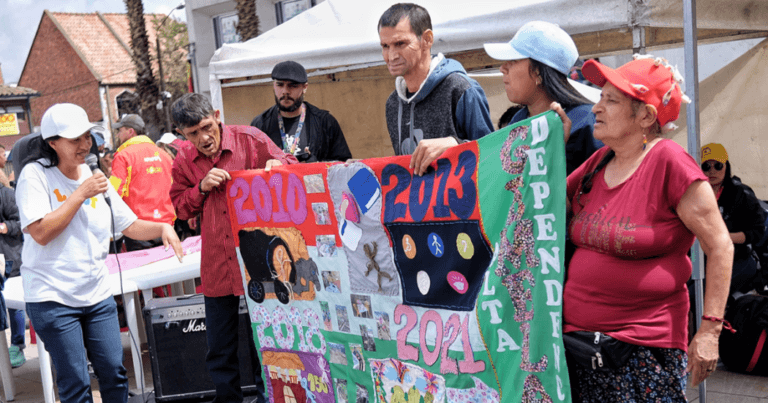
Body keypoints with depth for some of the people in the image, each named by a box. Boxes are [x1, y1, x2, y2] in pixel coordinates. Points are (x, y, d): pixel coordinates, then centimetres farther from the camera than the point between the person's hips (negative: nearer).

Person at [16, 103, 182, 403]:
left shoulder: (95, 178, 9)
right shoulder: (35, 175, -7)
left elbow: (130, 225, 10)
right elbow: (40, 232, -17)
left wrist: (162, 228, -9)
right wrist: (81, 193, -16)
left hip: (98, 296, 5)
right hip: (53, 298, -5)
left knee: (114, 374, 6)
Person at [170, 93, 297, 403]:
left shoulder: (250, 139, -4)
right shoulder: (184, 160, 5)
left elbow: (292, 167, 3)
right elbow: (180, 207, 10)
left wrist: (277, 165, -20)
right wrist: (201, 188, -8)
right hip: (216, 267, 3)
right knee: (219, 349, 12)